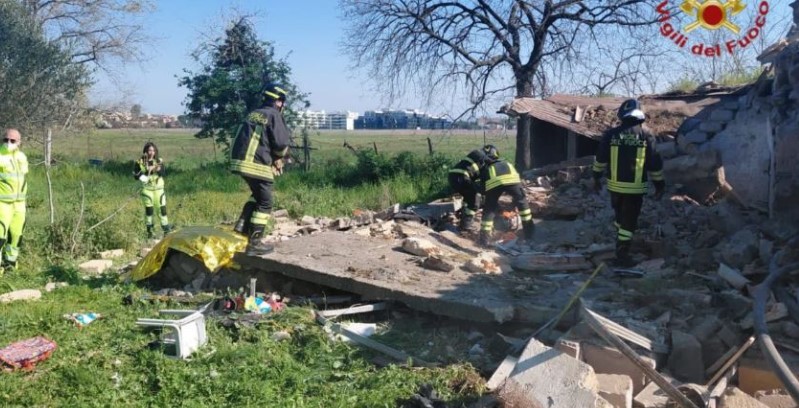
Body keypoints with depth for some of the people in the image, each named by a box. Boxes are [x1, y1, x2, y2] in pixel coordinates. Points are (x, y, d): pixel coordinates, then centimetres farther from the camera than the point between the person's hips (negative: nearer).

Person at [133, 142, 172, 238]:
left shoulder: (159, 161, 3)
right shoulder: (140, 162, -1)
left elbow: (163, 173, -8)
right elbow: (135, 175, -3)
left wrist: (159, 169, -29)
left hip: (159, 188, 1)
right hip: (147, 189, -1)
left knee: (162, 208, -1)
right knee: (149, 210, 2)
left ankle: (167, 230, 3)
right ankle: (149, 231, 13)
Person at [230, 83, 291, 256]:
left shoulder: (253, 114, 20)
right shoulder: (274, 115, -4)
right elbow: (281, 143, -11)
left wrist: (272, 158, 17)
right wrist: (278, 158, 11)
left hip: (240, 161, 8)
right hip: (257, 164, -8)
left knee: (257, 195, 27)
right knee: (264, 203, 3)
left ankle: (242, 227, 18)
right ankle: (254, 243, 2)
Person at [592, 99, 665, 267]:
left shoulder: (610, 134, -3)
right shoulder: (646, 136, -5)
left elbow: (600, 159, 3)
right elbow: (655, 165, -1)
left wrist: (596, 178, 15)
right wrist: (659, 185, 9)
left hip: (615, 185, 3)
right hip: (635, 188, -2)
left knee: (620, 216, 23)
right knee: (629, 221, 3)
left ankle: (621, 245, 36)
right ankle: (622, 255, 2)